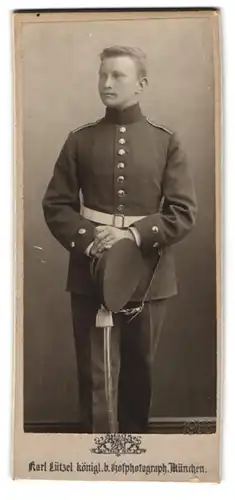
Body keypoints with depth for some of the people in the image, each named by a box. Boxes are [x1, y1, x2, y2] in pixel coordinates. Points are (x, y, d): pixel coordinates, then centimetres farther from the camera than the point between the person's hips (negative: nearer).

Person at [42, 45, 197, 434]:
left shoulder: (166, 142, 3)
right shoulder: (79, 141, 5)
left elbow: (185, 211, -3)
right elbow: (55, 205, 2)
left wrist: (134, 235, -18)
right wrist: (88, 241, -15)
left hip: (147, 275, 1)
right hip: (91, 273, 0)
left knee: (139, 369, 15)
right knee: (95, 374, 1)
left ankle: (135, 435, 36)